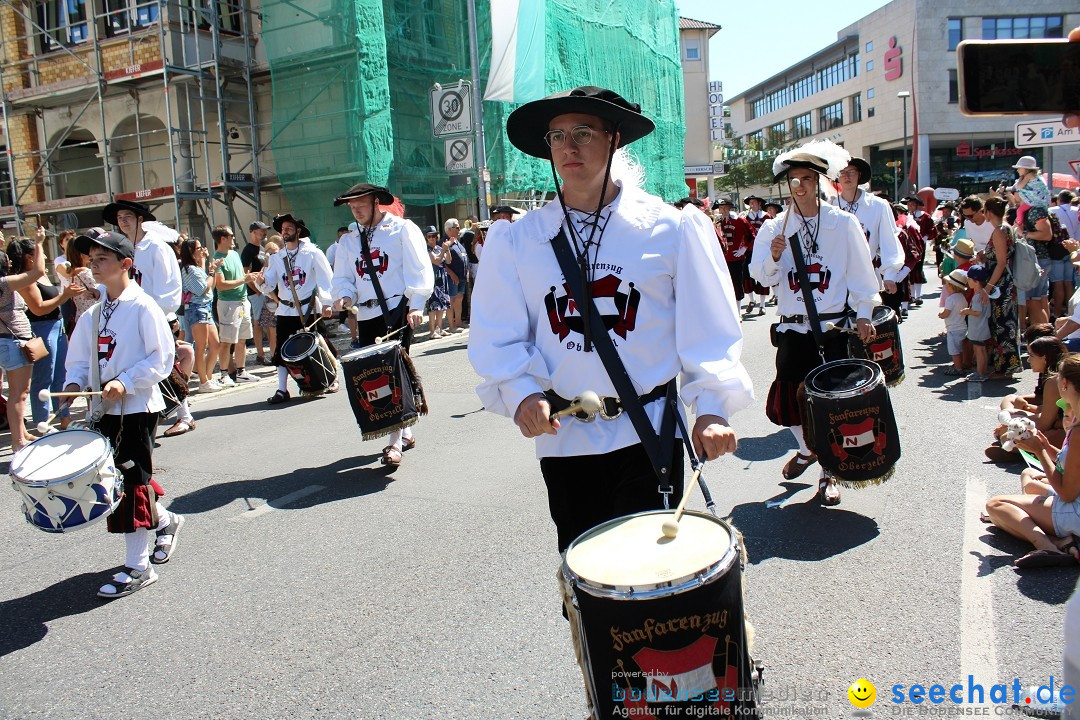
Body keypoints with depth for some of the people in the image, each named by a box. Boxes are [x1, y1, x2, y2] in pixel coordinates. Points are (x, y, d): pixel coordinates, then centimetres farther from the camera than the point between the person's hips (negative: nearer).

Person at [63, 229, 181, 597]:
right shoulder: (92, 315, 10)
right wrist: (74, 383, -5)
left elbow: (162, 359, -13)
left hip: (137, 406, -7)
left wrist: (125, 382, -22)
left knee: (131, 480, -3)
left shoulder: (143, 307, -9)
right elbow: (79, 359, 15)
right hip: (104, 409, 7)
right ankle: (165, 520, 36)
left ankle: (137, 566, 5)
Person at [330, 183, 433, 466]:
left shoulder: (402, 229, 2)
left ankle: (394, 443, -10)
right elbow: (343, 277, 19)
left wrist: (416, 305, -15)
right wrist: (344, 296, -4)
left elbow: (419, 269, -4)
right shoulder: (348, 241, 19)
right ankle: (405, 432, 21)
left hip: (398, 310, -6)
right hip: (367, 315, 6)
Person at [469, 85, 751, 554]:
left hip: (648, 432, -2)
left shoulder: (670, 228, -2)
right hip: (563, 438, 2)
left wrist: (711, 407, -15)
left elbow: (707, 325, -4)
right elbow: (498, 335, 0)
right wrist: (521, 393, -18)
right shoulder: (518, 240, 1)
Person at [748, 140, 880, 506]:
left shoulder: (843, 223, 3)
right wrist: (773, 257, -20)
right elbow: (760, 276, -1)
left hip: (834, 326, -1)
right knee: (787, 397, 2)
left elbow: (861, 273, 3)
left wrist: (863, 314, -3)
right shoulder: (775, 227, 5)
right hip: (792, 328, 2)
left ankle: (829, 472, 17)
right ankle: (807, 449, 32)